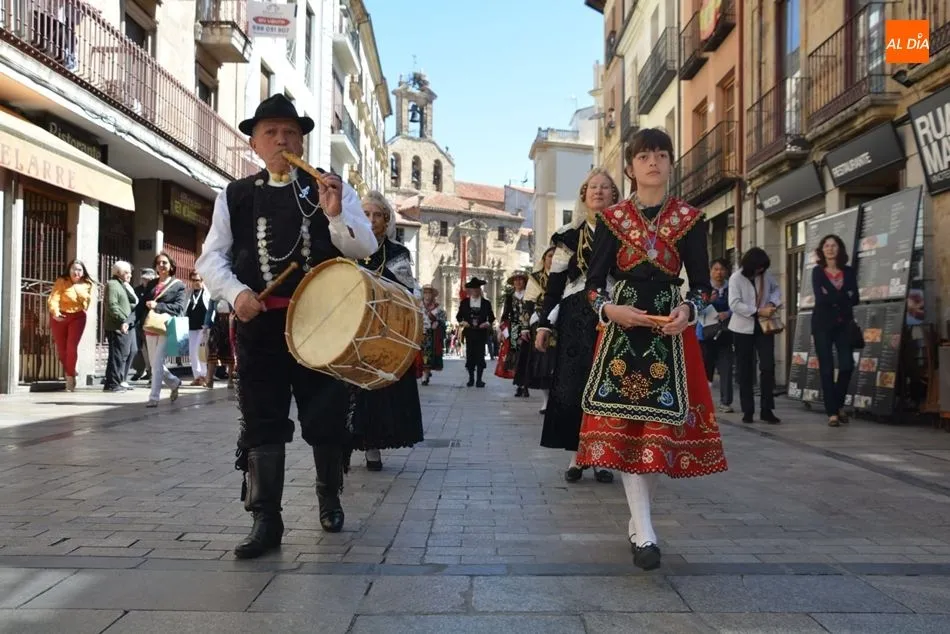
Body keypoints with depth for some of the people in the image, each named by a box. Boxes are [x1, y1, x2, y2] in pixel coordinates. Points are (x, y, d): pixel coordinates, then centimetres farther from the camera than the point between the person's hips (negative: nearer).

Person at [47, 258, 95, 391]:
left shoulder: (87, 284, 3)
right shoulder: (61, 281, -8)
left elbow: (86, 299, -6)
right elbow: (53, 298, -23)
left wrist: (77, 286, -8)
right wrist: (55, 312, -37)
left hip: (77, 317, 0)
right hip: (60, 317, 0)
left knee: (72, 346, -14)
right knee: (61, 348, 8)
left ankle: (70, 376, -3)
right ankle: (70, 373, 31)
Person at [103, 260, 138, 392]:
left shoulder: (125, 285, 22)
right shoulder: (112, 285, -9)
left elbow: (133, 302, 23)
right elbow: (112, 306, -19)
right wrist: (122, 321, -23)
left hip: (128, 325, 10)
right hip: (118, 327, -10)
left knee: (130, 351, 14)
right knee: (119, 354, -9)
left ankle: (121, 380, 24)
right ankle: (112, 384, -5)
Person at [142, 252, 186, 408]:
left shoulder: (178, 285, 1)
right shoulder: (151, 284, 15)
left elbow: (179, 307, -9)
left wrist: (157, 306, -16)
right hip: (150, 328, 5)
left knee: (157, 363, -9)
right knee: (154, 364, 11)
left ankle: (154, 397, -3)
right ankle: (174, 383, 35)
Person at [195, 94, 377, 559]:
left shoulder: (331, 188, 4)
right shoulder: (235, 196, 6)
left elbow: (366, 249, -3)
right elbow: (211, 257, 5)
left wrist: (335, 215, -21)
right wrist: (236, 293, -14)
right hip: (259, 323, 1)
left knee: (327, 416, 9)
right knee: (261, 423, 2)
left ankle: (329, 496, 35)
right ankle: (265, 520, 11)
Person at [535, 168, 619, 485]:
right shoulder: (570, 235, 9)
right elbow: (555, 283, 7)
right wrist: (545, 324, 1)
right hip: (575, 320, 0)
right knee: (571, 387, -1)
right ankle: (576, 457, 9)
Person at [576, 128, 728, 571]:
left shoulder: (689, 218, 6)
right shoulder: (611, 218, 6)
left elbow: (702, 284, 5)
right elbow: (594, 282, 4)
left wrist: (687, 311, -16)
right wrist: (610, 310, -16)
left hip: (670, 329, 1)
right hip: (621, 327, -1)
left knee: (663, 423, 2)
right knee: (624, 423, -8)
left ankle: (638, 515, 20)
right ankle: (643, 532, -6)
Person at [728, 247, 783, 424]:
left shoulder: (766, 275, 2)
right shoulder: (736, 278, -10)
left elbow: (776, 288, 19)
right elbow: (734, 304, -19)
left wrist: (773, 302, -3)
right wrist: (758, 311, -24)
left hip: (764, 327, 3)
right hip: (743, 329, -3)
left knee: (768, 366, -4)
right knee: (745, 370, 4)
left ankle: (767, 410, 3)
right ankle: (747, 410, 12)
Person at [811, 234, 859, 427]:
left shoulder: (849, 272, 8)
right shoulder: (818, 272, 2)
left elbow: (855, 299, 1)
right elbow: (820, 298, -11)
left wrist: (832, 298, -7)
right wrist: (843, 297, -7)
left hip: (844, 323, 2)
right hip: (823, 324, -2)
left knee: (847, 365, -6)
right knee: (826, 368, -3)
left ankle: (839, 405, 17)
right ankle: (832, 412, 1)